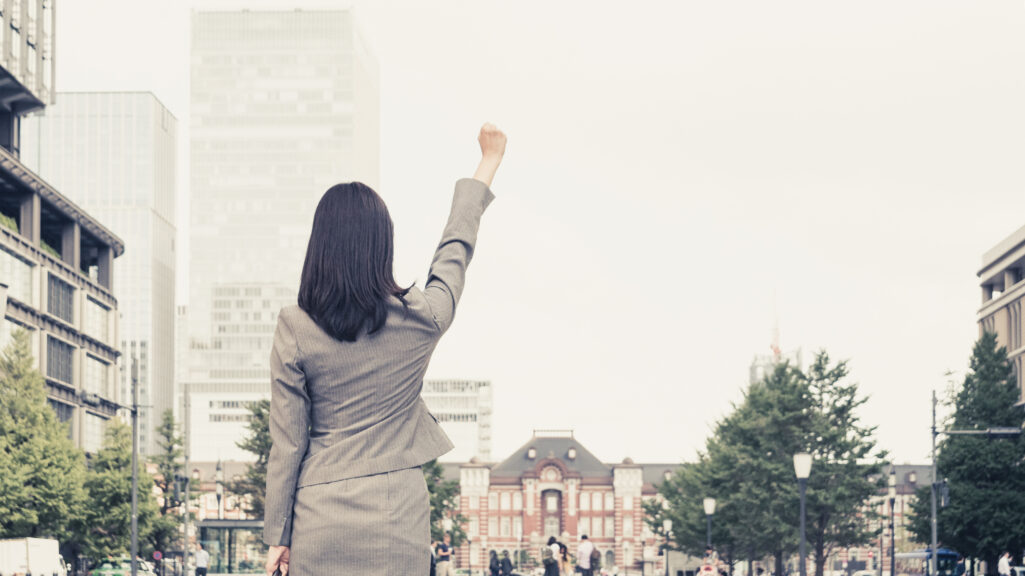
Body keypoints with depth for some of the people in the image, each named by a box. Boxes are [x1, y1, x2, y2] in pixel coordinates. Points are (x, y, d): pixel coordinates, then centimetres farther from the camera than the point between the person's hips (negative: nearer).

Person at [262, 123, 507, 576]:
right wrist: (488, 163, 33)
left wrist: (277, 535, 7)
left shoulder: (295, 331, -6)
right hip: (397, 515, 0)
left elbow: (287, 443, -2)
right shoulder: (421, 322, -3)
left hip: (320, 519, 0)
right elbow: (455, 250, 16)